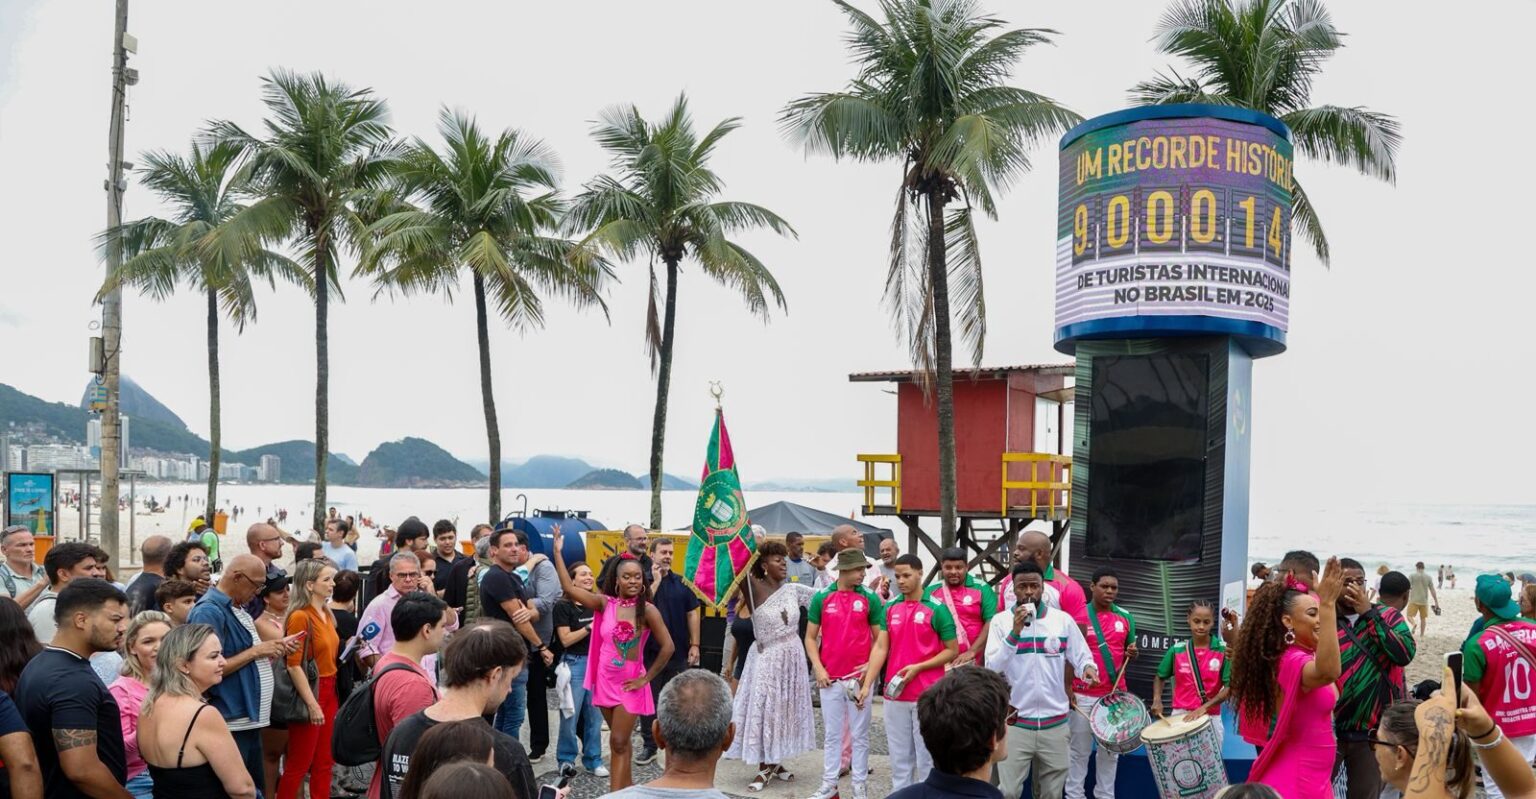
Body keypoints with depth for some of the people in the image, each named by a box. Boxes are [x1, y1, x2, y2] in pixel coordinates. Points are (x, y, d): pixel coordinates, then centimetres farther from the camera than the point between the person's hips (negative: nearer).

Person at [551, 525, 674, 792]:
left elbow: (668, 646, -13)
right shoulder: (605, 603, -3)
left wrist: (646, 678, -10)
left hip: (629, 683, -4)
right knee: (621, 742, 16)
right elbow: (569, 587, -6)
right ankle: (627, 790, 28)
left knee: (619, 743, -5)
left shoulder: (647, 610, -13)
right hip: (605, 680, 4)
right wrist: (557, 551, -8)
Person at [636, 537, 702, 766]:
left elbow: (693, 614, 4)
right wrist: (655, 582, -16)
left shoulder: (682, 582, 3)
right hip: (650, 651, -1)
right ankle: (649, 746, 16)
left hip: (678, 652, 1)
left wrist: (694, 645, -1)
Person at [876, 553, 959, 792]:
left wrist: (918, 667, -15)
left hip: (927, 696, -4)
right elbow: (881, 647, 4)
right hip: (894, 694, 4)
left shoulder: (937, 609, -7)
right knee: (899, 756, 12)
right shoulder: (890, 608, 6)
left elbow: (952, 650, -5)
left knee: (926, 756, 4)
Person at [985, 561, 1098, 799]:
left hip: (1055, 723, 2)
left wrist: (1087, 668, -18)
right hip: (1015, 722, -2)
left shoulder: (1063, 620, 2)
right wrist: (1015, 632, -20)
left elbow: (1082, 657, 6)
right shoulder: (1001, 621, -2)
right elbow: (992, 668, -9)